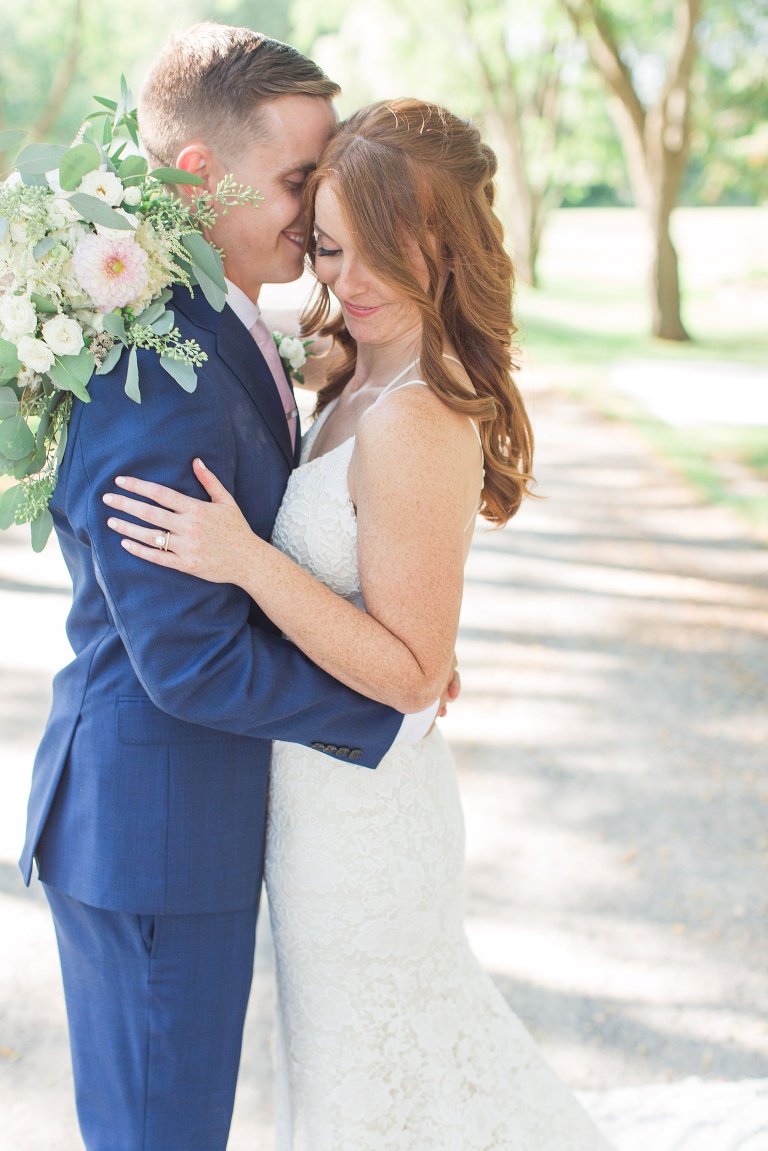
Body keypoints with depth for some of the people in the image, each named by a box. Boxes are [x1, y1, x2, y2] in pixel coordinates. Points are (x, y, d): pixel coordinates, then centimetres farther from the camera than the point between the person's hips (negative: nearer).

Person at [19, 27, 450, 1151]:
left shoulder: (225, 330, 6)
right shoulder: (153, 374, -27)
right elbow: (194, 659, -25)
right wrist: (400, 706, -14)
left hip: (203, 803, 9)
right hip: (151, 835, -9)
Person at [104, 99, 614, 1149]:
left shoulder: (414, 424, -28)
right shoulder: (358, 382, 1)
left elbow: (411, 671, -26)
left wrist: (246, 561, -32)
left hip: (356, 810, -9)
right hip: (345, 779, 9)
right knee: (424, 1026, 28)